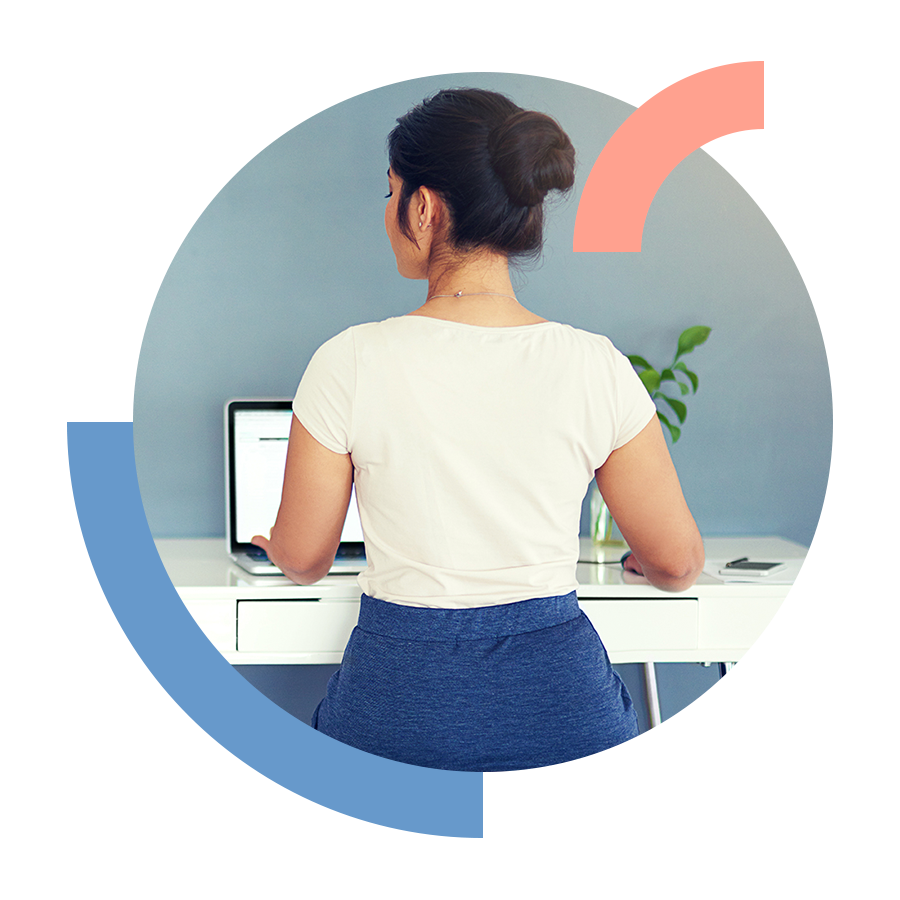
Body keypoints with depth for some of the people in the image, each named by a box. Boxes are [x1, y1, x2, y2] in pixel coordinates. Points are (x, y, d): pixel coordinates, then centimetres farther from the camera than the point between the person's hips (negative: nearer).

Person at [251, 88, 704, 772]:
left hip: (398, 708, -1)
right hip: (560, 701, 1)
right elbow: (677, 563, 1)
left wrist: (271, 542, 27)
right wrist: (641, 562, 25)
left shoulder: (351, 363, -10)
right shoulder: (595, 366, -6)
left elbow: (302, 559, 3)